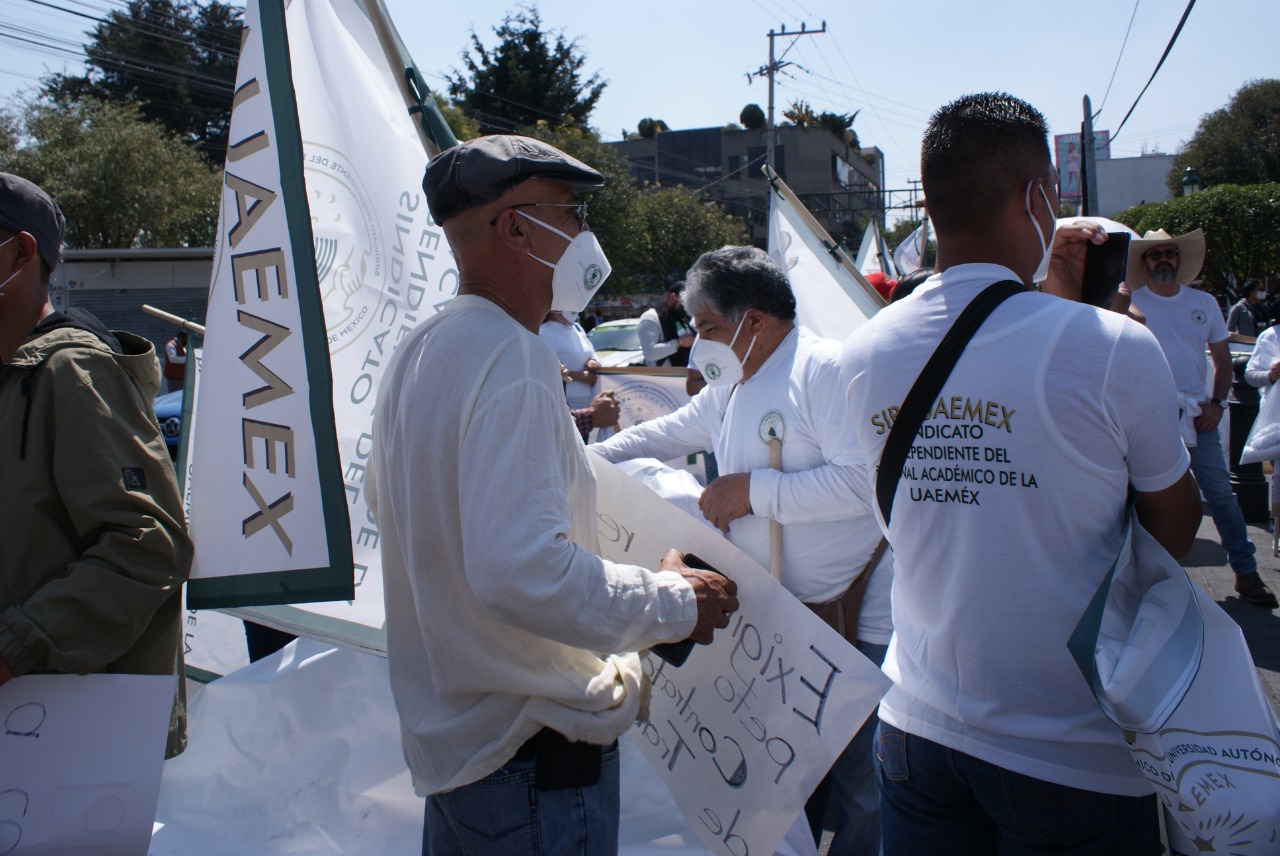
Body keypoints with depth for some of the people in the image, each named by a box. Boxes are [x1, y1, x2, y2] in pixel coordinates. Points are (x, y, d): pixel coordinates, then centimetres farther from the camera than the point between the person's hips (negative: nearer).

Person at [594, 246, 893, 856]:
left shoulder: (826, 368, -15)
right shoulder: (728, 391, 15)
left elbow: (864, 479, -26)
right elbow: (660, 436, 28)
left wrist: (753, 491, -19)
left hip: (861, 622, -8)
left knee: (859, 787, 1)